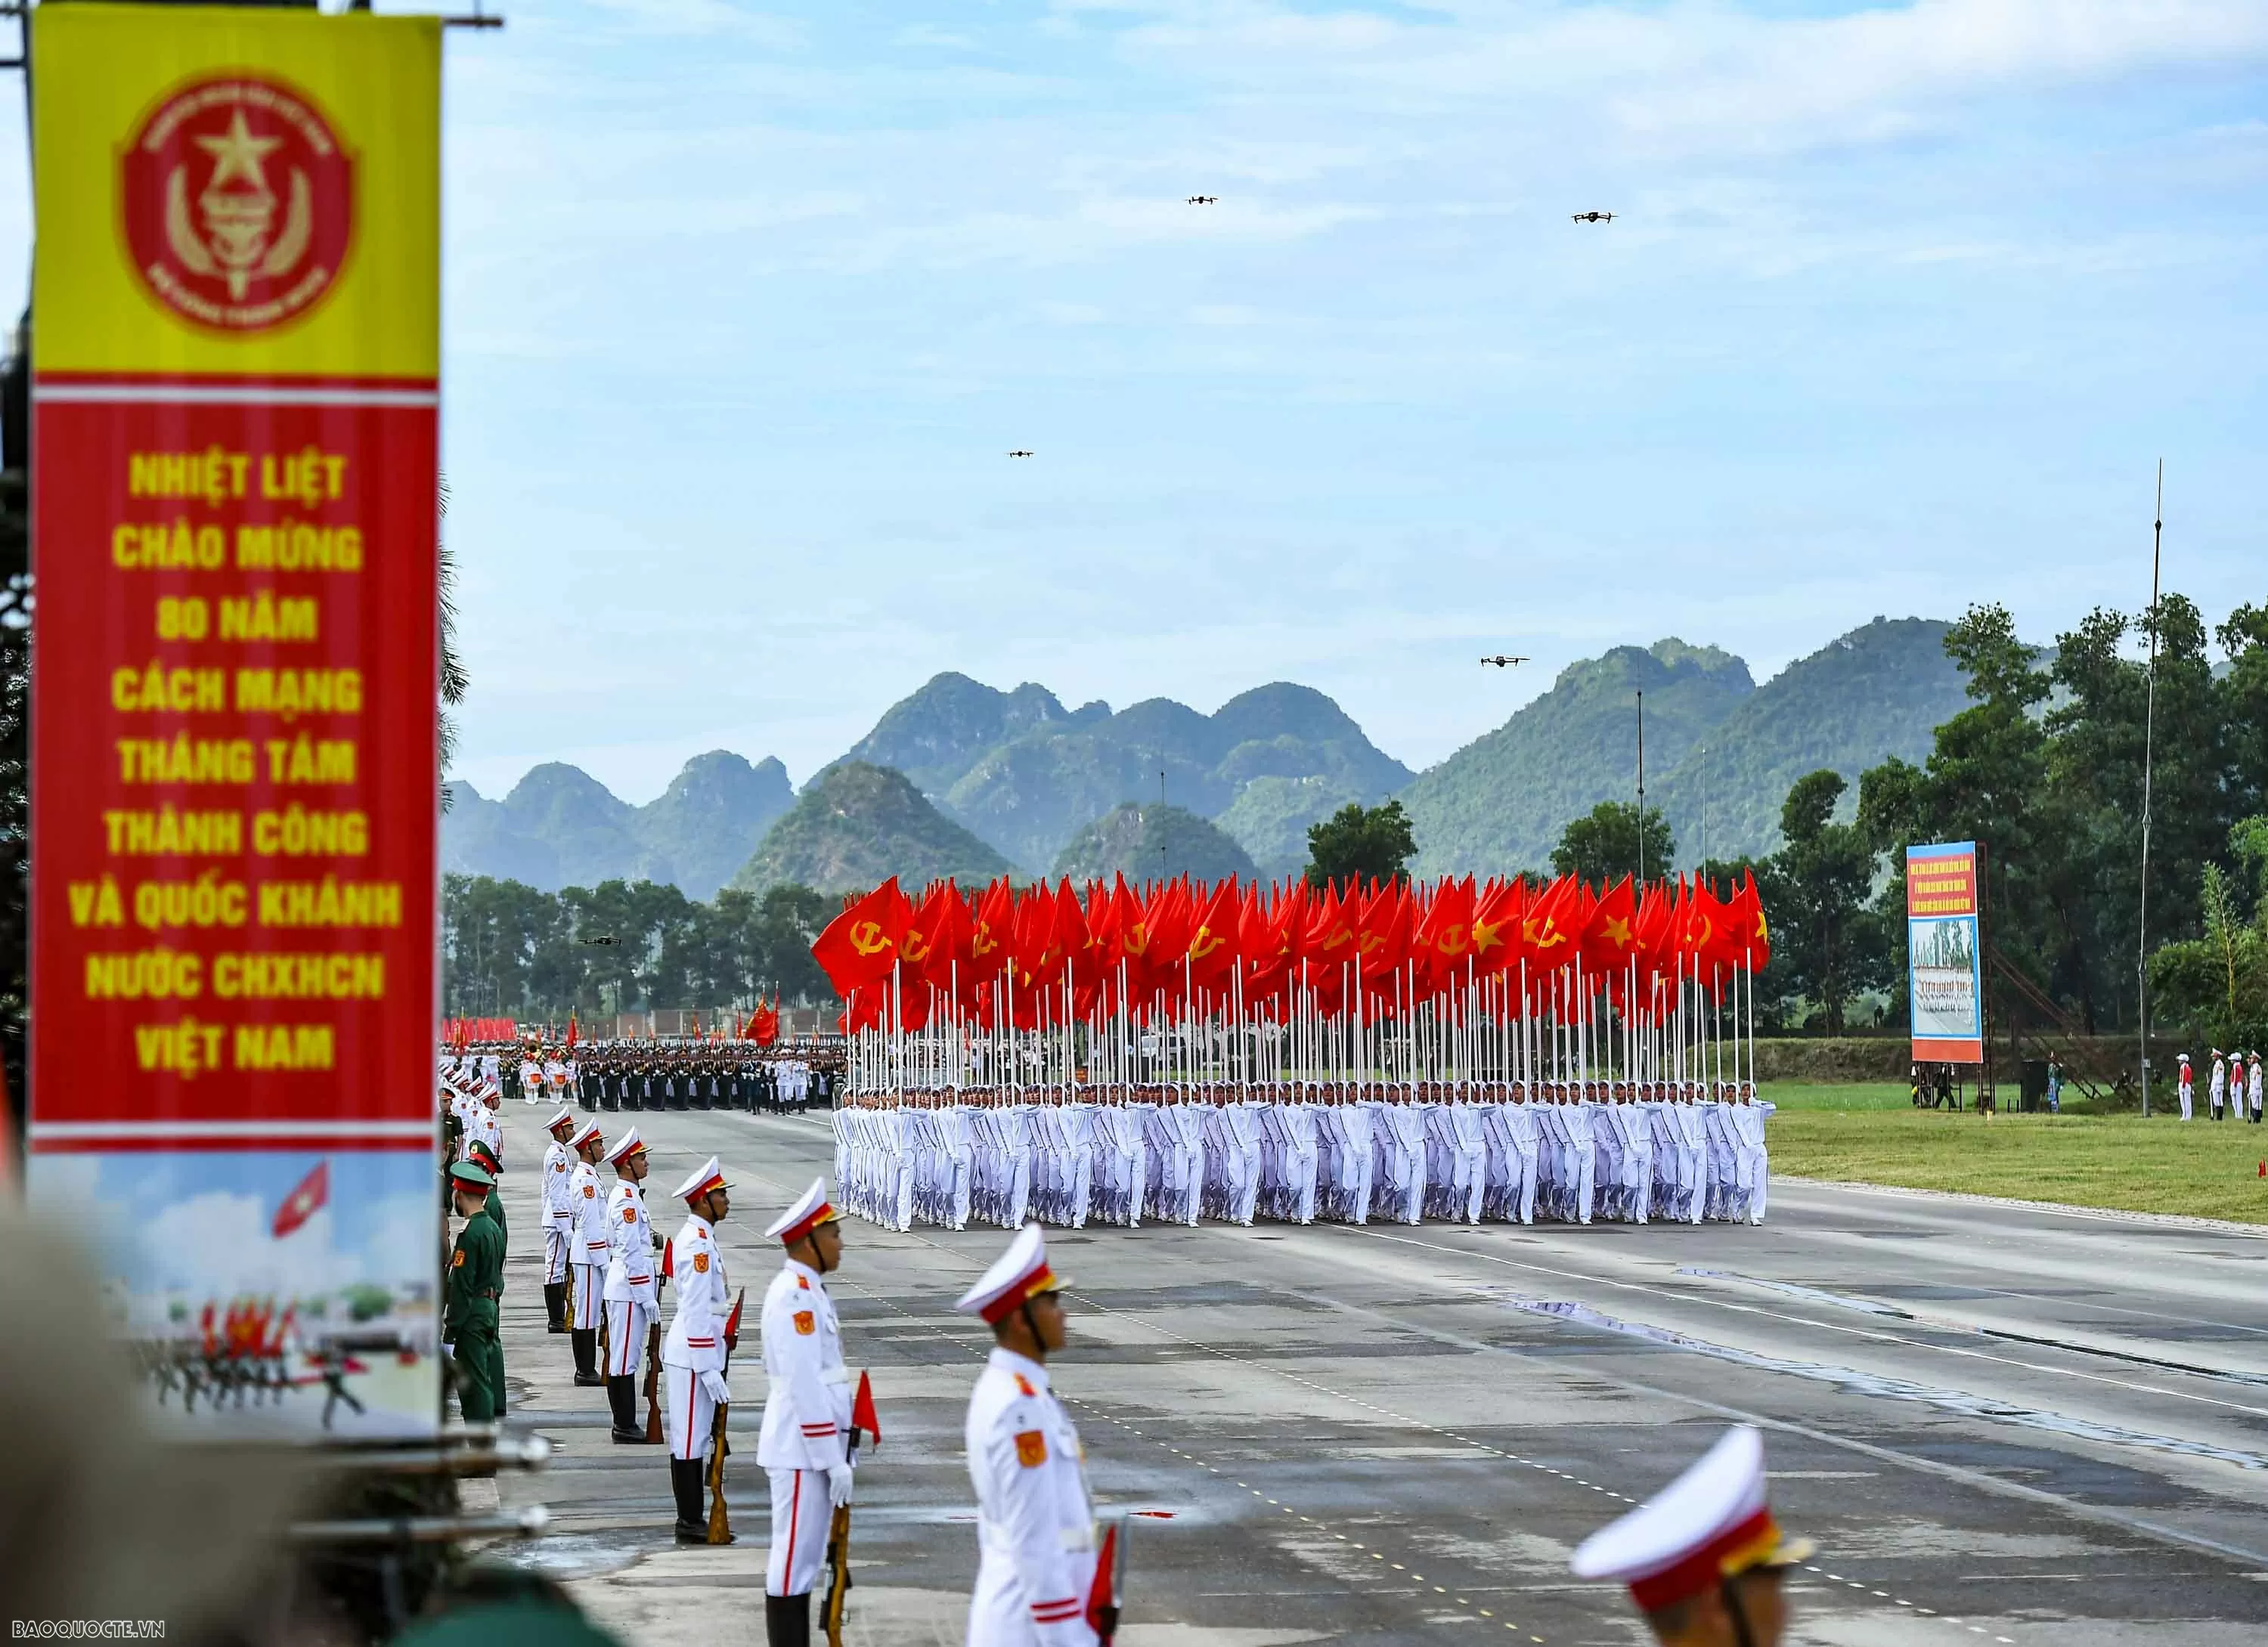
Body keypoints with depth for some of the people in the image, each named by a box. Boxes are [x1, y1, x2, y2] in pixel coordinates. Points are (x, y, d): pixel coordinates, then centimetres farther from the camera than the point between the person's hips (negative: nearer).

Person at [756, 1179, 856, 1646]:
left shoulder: (807, 1290, 15)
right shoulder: (794, 1295, -17)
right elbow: (804, 1385, -21)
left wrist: (836, 1454, 19)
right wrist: (834, 1460, -20)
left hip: (808, 1449, 10)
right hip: (802, 1451, -10)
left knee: (804, 1558, 13)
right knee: (794, 1559, -5)